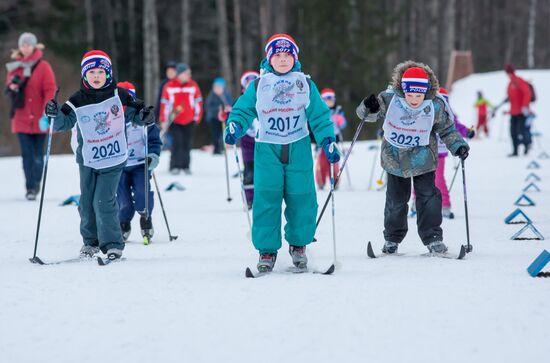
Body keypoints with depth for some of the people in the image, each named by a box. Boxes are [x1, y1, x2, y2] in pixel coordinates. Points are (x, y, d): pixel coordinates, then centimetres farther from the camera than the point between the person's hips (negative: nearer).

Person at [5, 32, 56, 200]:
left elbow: (50, 90, -8)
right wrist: (11, 87, -8)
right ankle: (30, 188, -1)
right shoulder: (14, 66, 8)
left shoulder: (43, 66, -4)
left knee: (38, 154, 5)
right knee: (27, 154, -4)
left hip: (38, 118, -2)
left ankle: (36, 184, 21)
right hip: (21, 118, 2)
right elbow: (9, 86, 18)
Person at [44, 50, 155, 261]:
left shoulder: (119, 96, -4)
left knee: (104, 201, -12)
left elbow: (134, 113, 8)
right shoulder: (78, 102, -3)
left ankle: (112, 244, -4)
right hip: (87, 160, 3)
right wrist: (55, 115, -20)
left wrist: (145, 116, -13)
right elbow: (64, 124, 0)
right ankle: (91, 241, 27)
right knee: (87, 202, 10)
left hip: (113, 158, -3)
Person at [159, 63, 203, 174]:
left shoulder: (193, 86, 1)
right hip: (174, 121, -2)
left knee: (187, 144, 4)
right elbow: (164, 104, 0)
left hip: (189, 121, 2)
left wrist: (197, 117, 6)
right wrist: (164, 121, 0)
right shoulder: (169, 86, -4)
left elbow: (198, 102, 8)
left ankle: (186, 166, 17)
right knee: (177, 142, -12)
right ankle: (175, 166, -6)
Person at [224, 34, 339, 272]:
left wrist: (328, 142, -1)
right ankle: (267, 249, -1)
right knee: (266, 198, -8)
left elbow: (319, 116, 8)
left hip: (299, 148, 1)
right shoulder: (258, 85, 6)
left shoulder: (305, 84, 8)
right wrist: (234, 127, -11)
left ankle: (298, 244, 18)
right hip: (267, 149, -1)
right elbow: (243, 110, 9)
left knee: (301, 198, 0)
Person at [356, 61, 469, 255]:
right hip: (394, 157, 0)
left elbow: (448, 130, -3)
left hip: (422, 158, 0)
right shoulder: (389, 99, -22)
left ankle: (432, 238, 4)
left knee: (428, 197, -5)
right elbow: (366, 114, -10)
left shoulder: (437, 106, -19)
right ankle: (392, 238, 25)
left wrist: (458, 146, -17)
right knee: (396, 199, 8)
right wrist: (368, 108, -32)